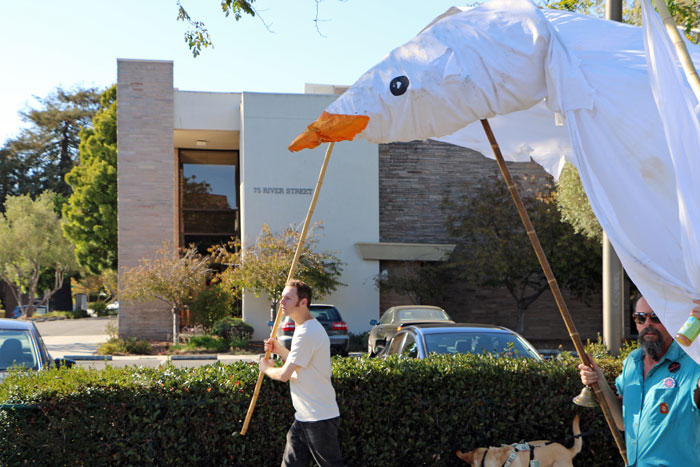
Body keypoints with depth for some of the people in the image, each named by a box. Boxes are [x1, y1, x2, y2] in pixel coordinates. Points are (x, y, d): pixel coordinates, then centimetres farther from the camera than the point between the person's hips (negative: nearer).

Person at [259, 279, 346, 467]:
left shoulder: (307, 333, -21)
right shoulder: (307, 328, 13)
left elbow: (284, 375, -20)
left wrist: (266, 368, 0)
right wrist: (280, 350, 11)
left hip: (320, 419, -10)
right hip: (304, 416, 10)